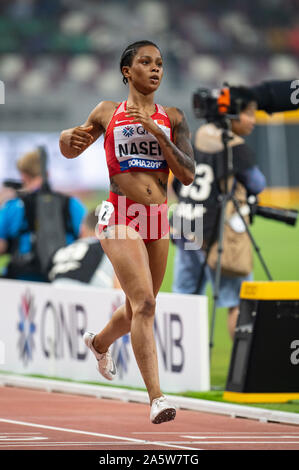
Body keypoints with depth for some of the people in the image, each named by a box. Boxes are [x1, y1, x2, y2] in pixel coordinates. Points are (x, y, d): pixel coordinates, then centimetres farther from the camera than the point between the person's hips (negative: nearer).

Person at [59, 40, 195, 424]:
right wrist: (71, 138, -6)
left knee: (137, 310, 17)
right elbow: (70, 151, 19)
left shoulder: (172, 119, 8)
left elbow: (188, 175, -3)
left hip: (158, 220, 4)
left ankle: (99, 342, 51)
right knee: (144, 303, -20)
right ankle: (156, 397, -22)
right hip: (120, 217, -4)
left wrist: (155, 131, -12)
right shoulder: (108, 113, 5)